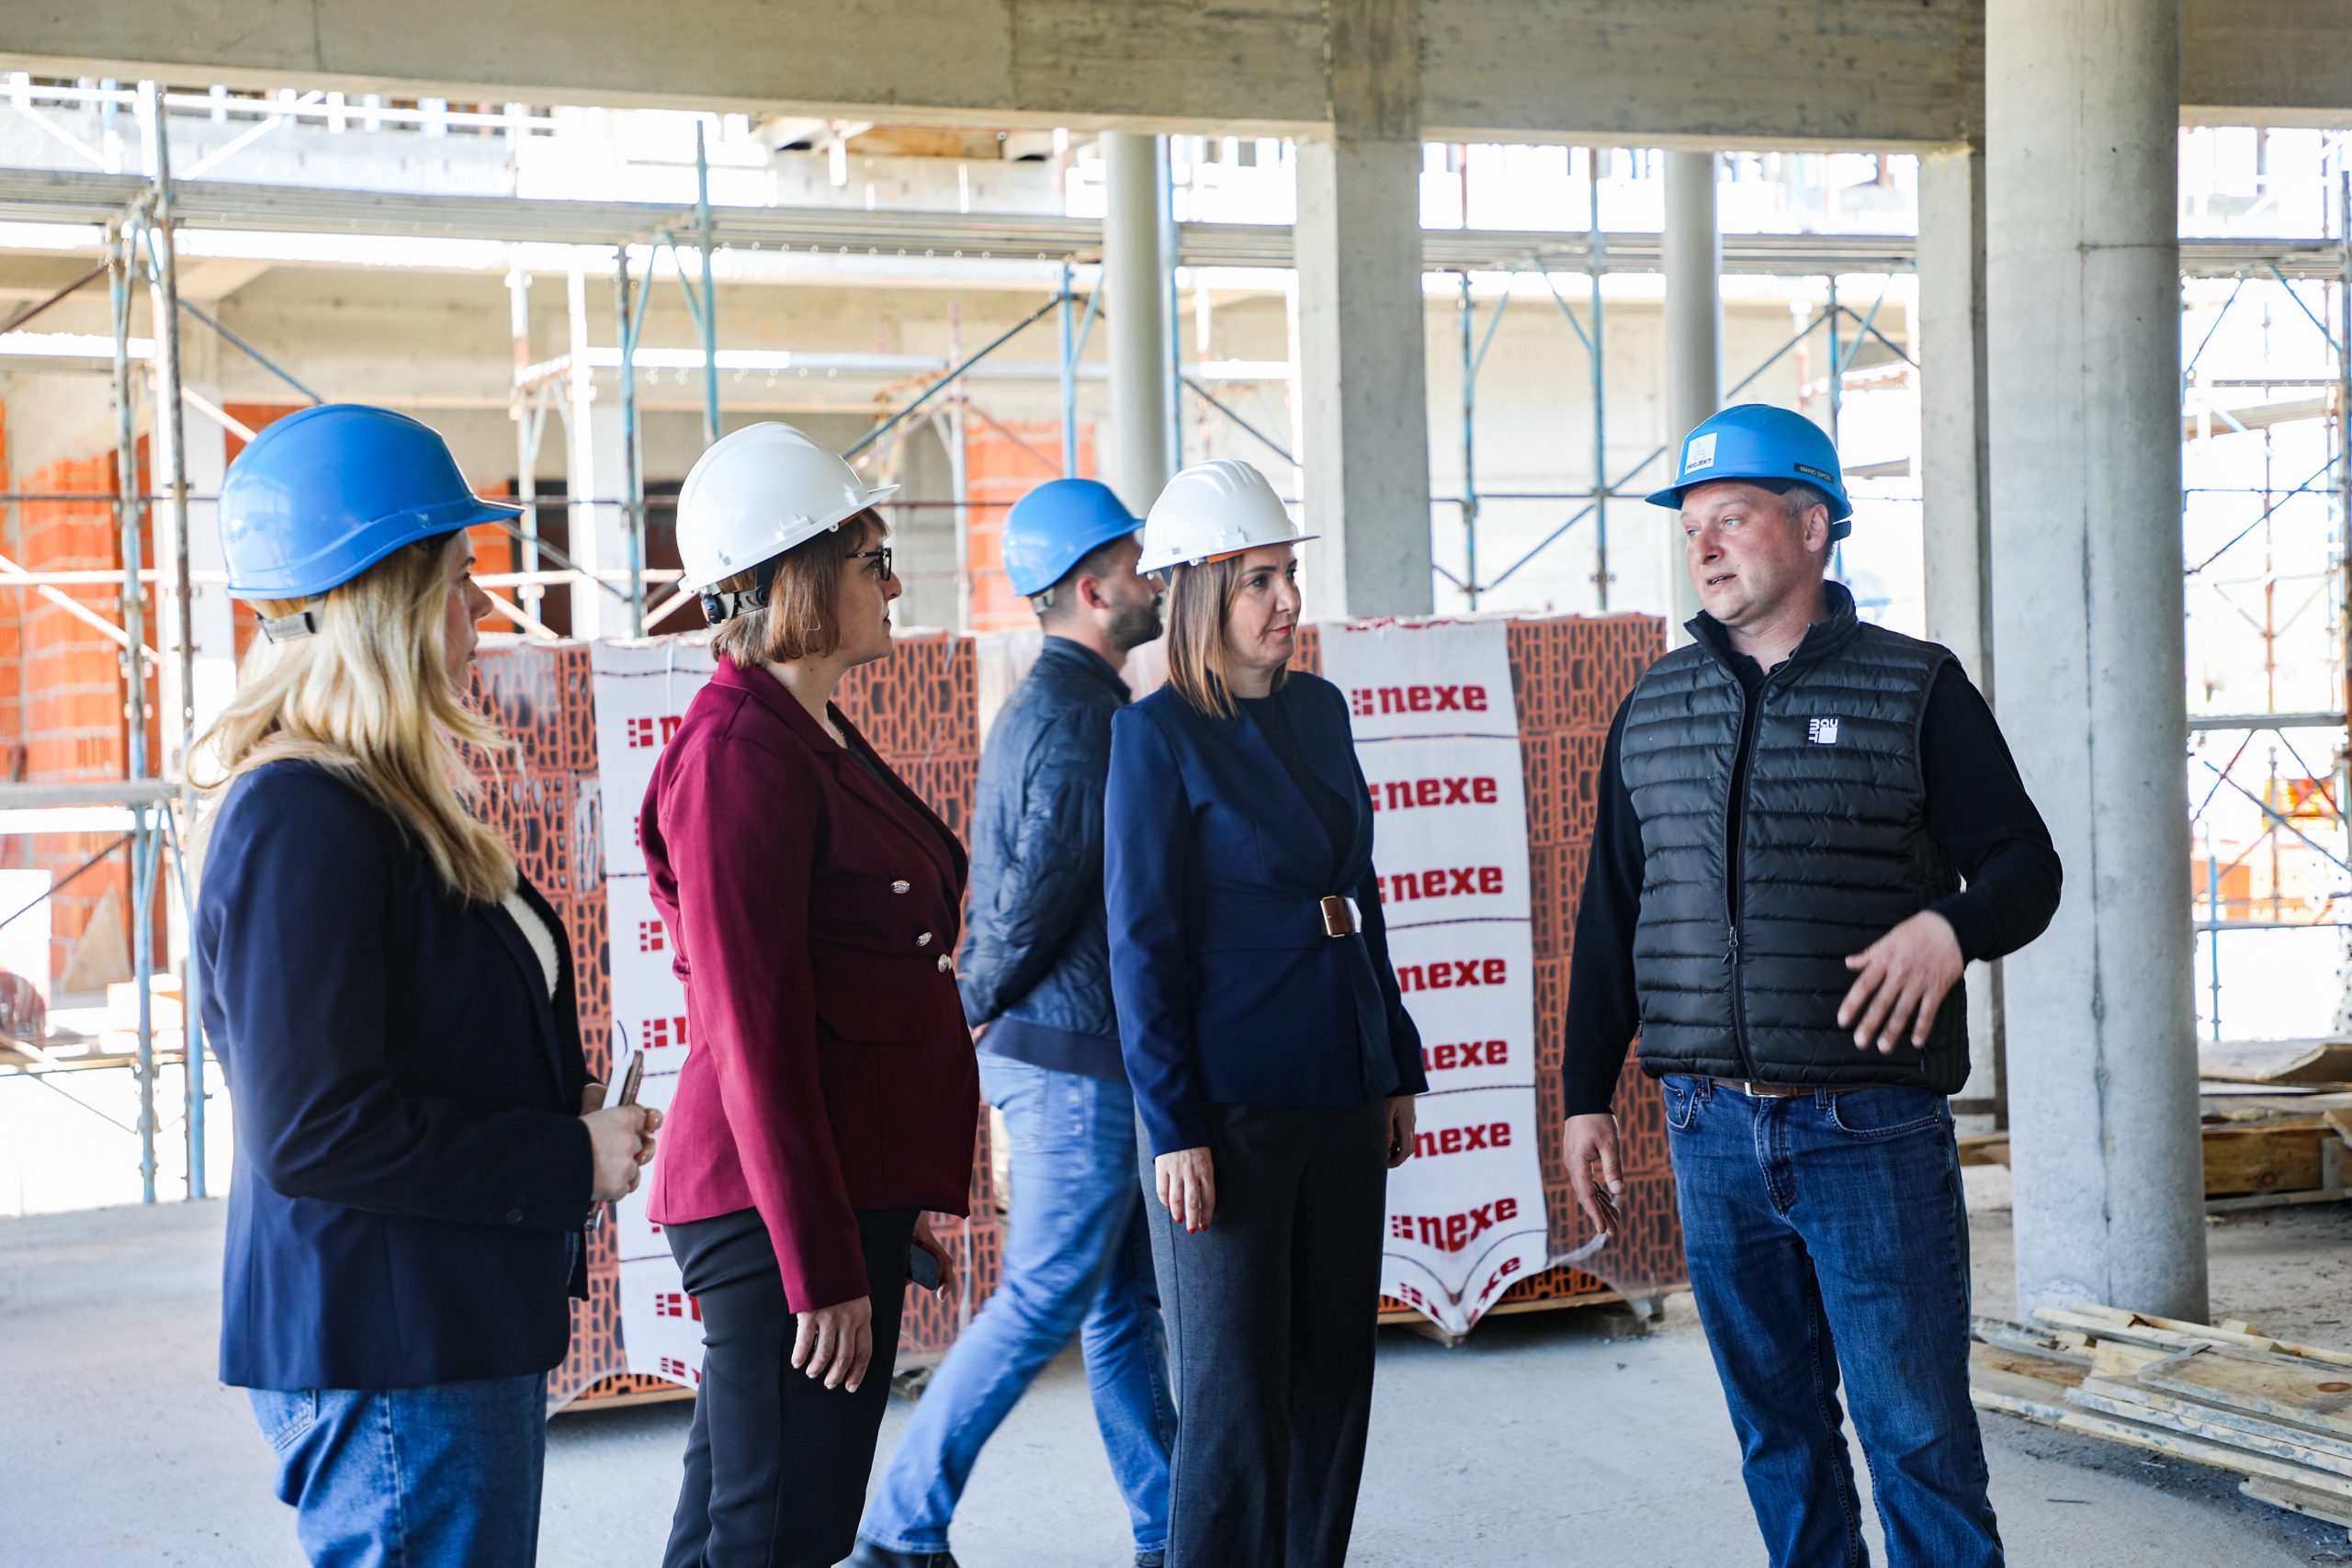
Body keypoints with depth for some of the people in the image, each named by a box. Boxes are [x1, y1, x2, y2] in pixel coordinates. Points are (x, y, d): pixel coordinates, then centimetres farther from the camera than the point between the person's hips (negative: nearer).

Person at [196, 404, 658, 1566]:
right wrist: (568, 1160, -16)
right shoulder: (301, 820, -19)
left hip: (461, 1334, 10)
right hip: (386, 1362, -10)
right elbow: (312, 1132, -24)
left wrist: (562, 1114, 7)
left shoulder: (382, 802, 13)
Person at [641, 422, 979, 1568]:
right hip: (781, 1206, -10)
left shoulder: (819, 738, 16)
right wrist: (821, 1269, -19)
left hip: (849, 1186, 10)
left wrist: (905, 1205, 21)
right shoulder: (735, 755, -15)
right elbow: (753, 1031, -19)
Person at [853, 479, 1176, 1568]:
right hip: (1080, 1055, -10)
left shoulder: (1044, 702, 15)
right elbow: (1040, 892, -19)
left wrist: (988, 1008, 11)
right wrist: (981, 1011, -7)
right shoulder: (1084, 717, -18)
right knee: (1043, 1304, -2)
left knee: (1123, 1305, 13)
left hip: (1066, 1052, 10)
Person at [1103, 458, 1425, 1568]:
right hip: (1228, 1109, -6)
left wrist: (1396, 1069, 15)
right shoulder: (1157, 733, -9)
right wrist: (1174, 1129, -15)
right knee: (1236, 1400, -2)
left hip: (1340, 1099, 7)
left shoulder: (1319, 710, 10)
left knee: (1332, 1380, 12)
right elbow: (1142, 945, -10)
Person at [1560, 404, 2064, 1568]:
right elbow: (1609, 917, 16)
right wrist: (1586, 1095, 12)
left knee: (1916, 1435, -1)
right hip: (1711, 1132, 4)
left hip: (1871, 1131, -4)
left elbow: (2025, 864, 0)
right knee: (1775, 1432, 10)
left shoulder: (1915, 690, 0)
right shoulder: (1653, 710, 11)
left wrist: (1950, 926, -23)